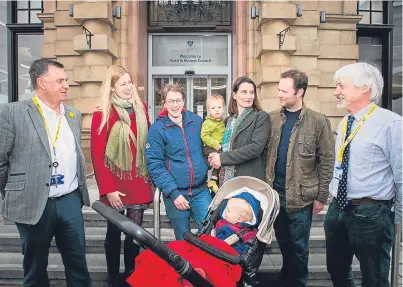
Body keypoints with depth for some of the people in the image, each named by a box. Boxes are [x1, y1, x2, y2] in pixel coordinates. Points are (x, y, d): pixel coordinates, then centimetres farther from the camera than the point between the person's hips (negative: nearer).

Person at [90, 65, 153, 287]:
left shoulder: (141, 108, 6)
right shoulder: (102, 114, -10)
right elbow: (97, 156, -11)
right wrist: (107, 189, -14)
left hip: (139, 182, 4)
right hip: (115, 184, -4)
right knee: (114, 232, 10)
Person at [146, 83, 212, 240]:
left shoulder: (197, 121, 3)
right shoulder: (157, 128, -7)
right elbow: (155, 165, -11)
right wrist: (173, 193, -16)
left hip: (201, 191, 2)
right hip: (175, 193, -2)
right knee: (184, 240, 13)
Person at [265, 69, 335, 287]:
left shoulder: (318, 122, -7)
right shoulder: (272, 119, 4)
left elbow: (327, 161, -6)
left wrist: (321, 197, -7)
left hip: (300, 197, -4)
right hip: (275, 193, 4)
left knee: (298, 246, 10)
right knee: (283, 243, 19)